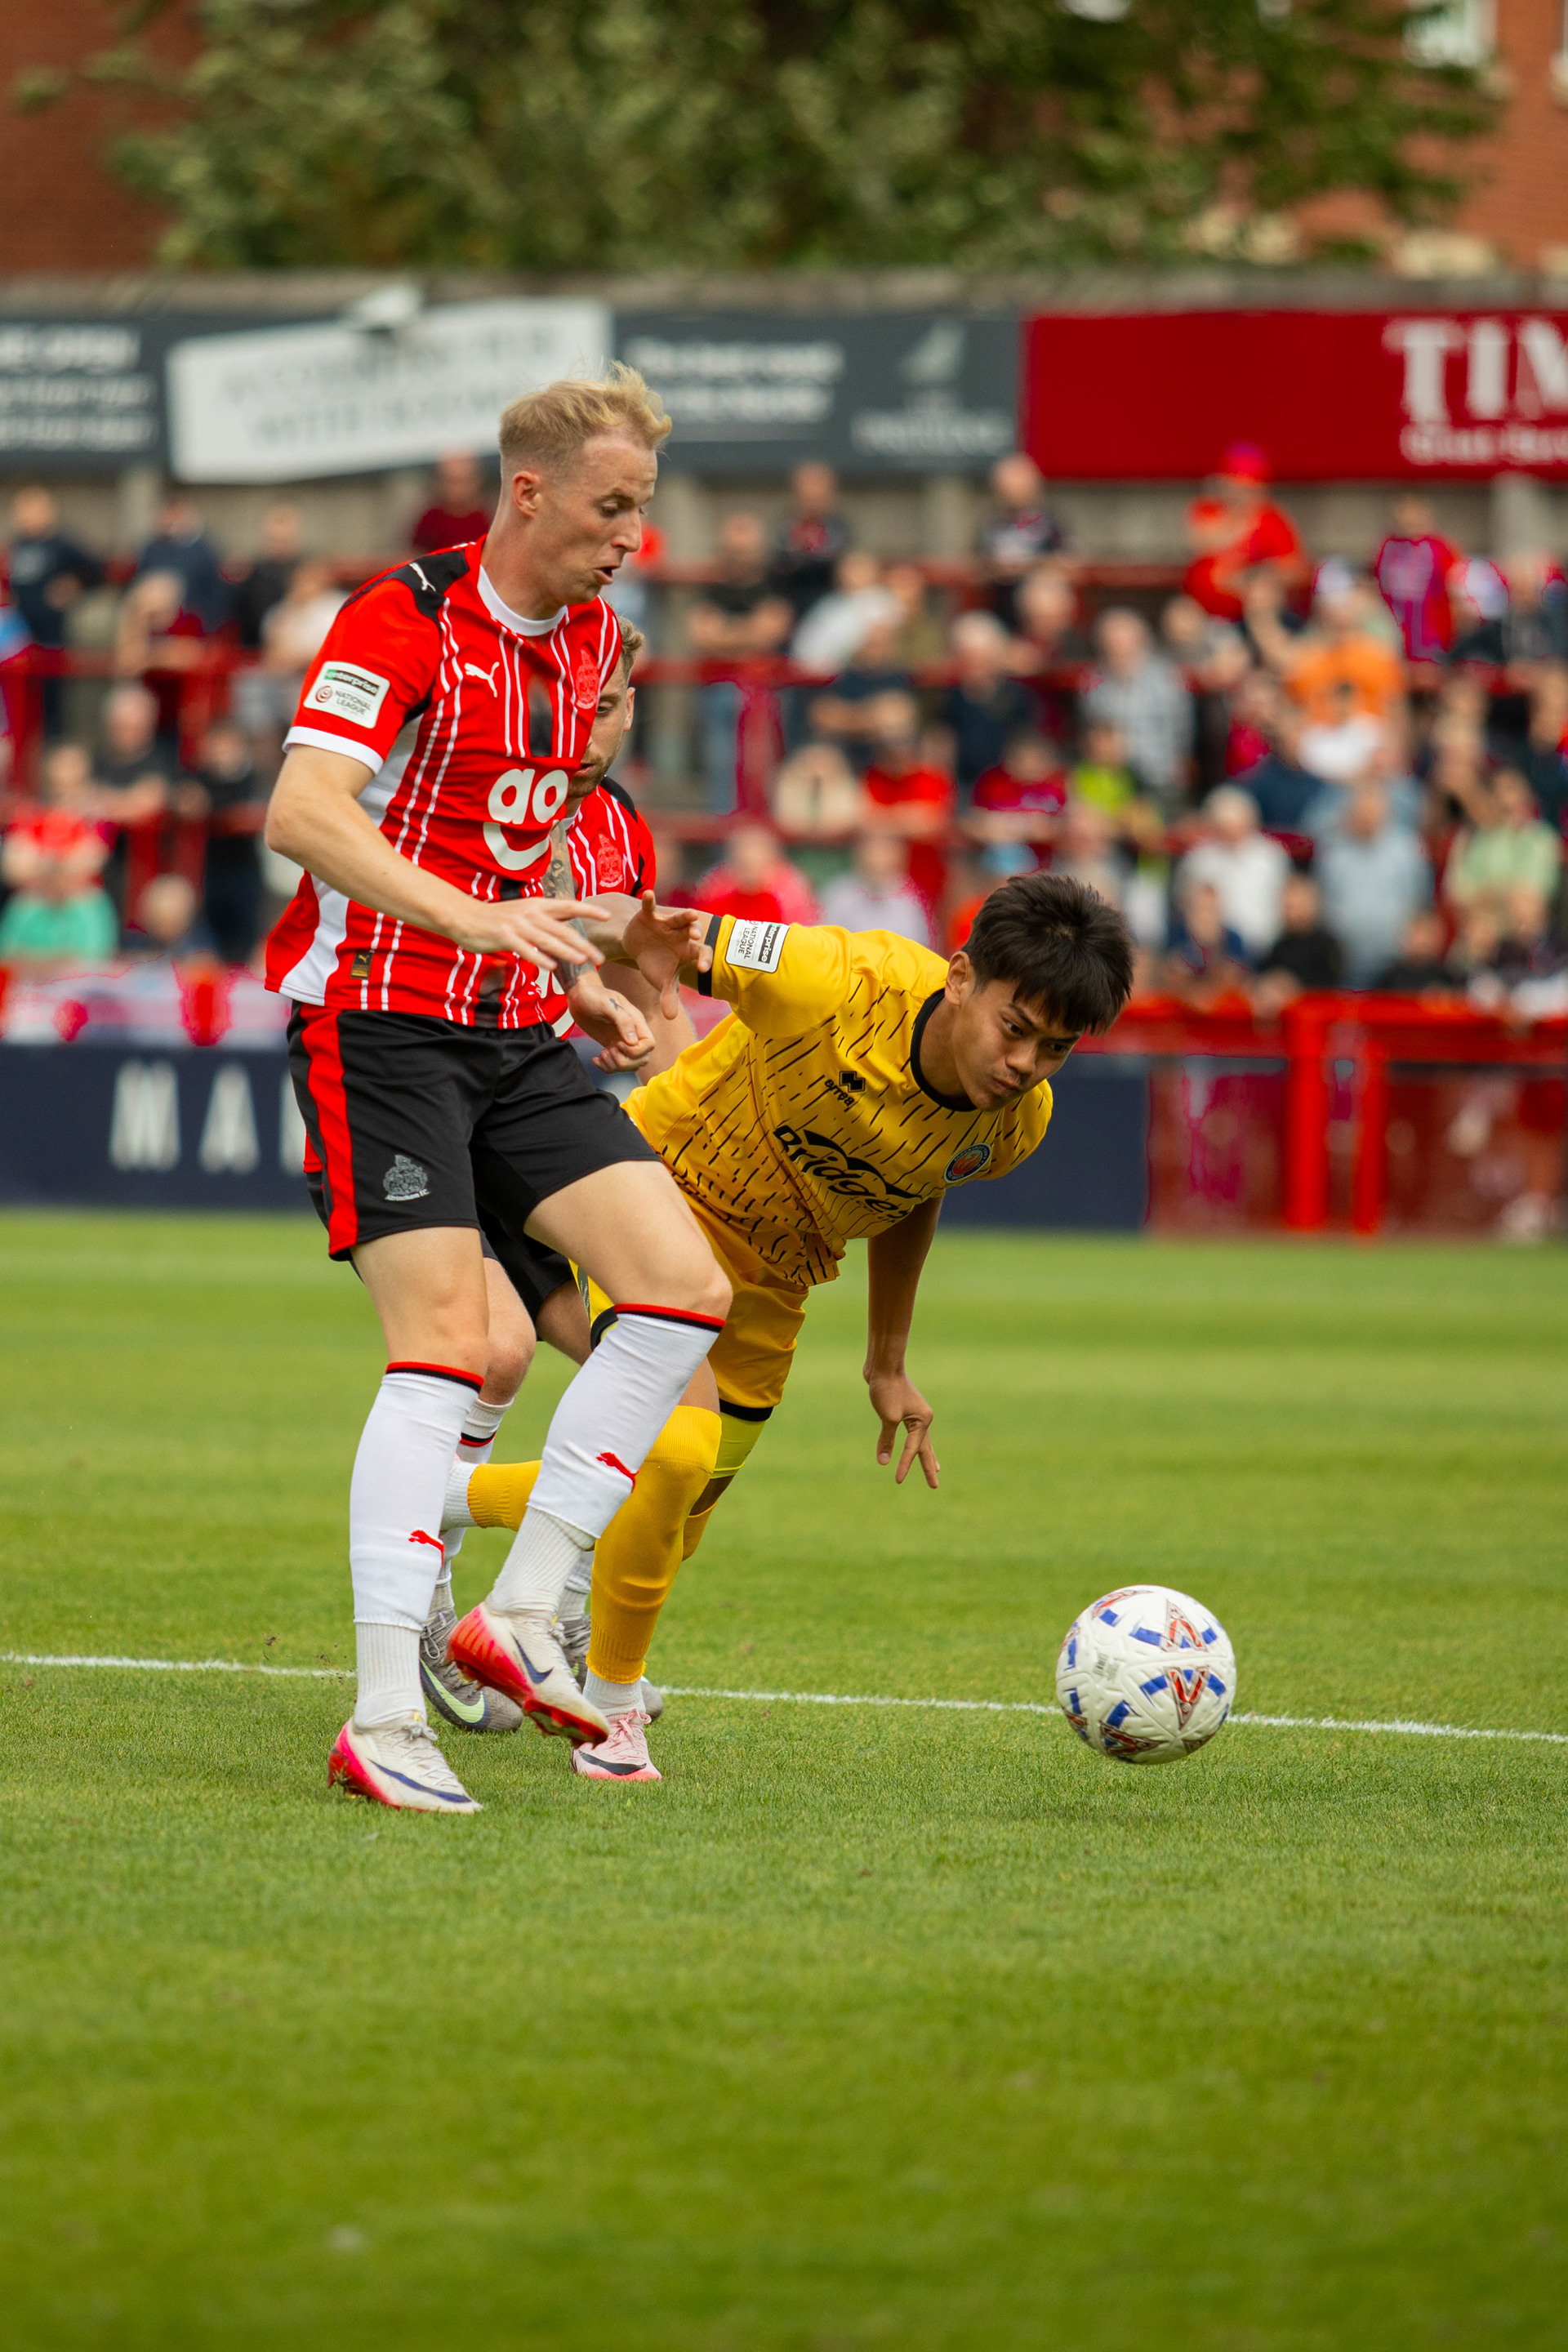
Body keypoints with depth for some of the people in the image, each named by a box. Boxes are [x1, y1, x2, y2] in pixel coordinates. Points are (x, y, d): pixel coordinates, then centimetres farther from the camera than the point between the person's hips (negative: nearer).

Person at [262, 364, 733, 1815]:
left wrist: (582, 969, 15)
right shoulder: (406, 621, -13)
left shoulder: (591, 636, 12)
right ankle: (383, 1719, -15)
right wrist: (471, 919, -35)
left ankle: (523, 1615, 1)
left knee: (686, 1289, -6)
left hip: (515, 1036, 8)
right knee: (447, 1344, -17)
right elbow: (302, 812, -25)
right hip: (379, 1024, -8)